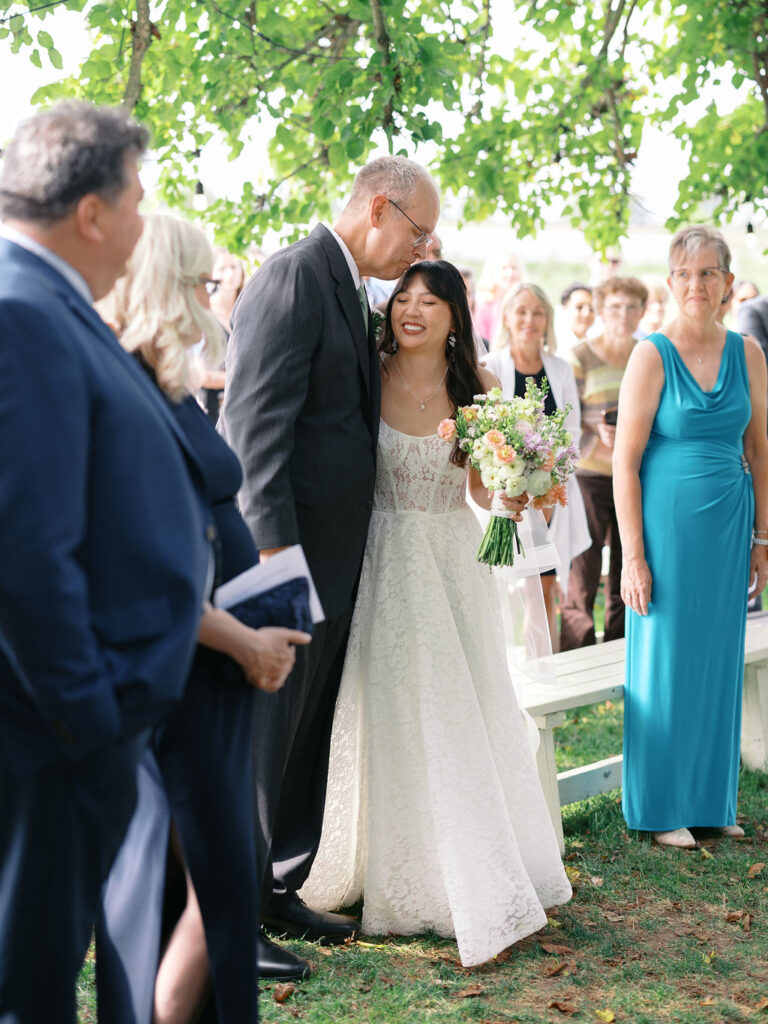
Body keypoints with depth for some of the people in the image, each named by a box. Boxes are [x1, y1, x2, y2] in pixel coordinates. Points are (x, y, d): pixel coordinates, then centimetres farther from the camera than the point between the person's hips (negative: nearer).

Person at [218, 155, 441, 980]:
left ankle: (278, 891, 27)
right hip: (287, 551, -10)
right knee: (259, 734, -3)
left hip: (329, 557, 10)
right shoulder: (294, 277, -14)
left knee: (303, 735, 16)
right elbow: (257, 425, -21)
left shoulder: (347, 289, 17)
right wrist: (273, 549, -25)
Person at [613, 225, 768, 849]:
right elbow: (625, 462, -10)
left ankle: (711, 801, 25)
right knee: (664, 661, 3)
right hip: (667, 523, -4)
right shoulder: (652, 356, -8)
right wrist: (633, 556, -13)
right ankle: (661, 808, 16)